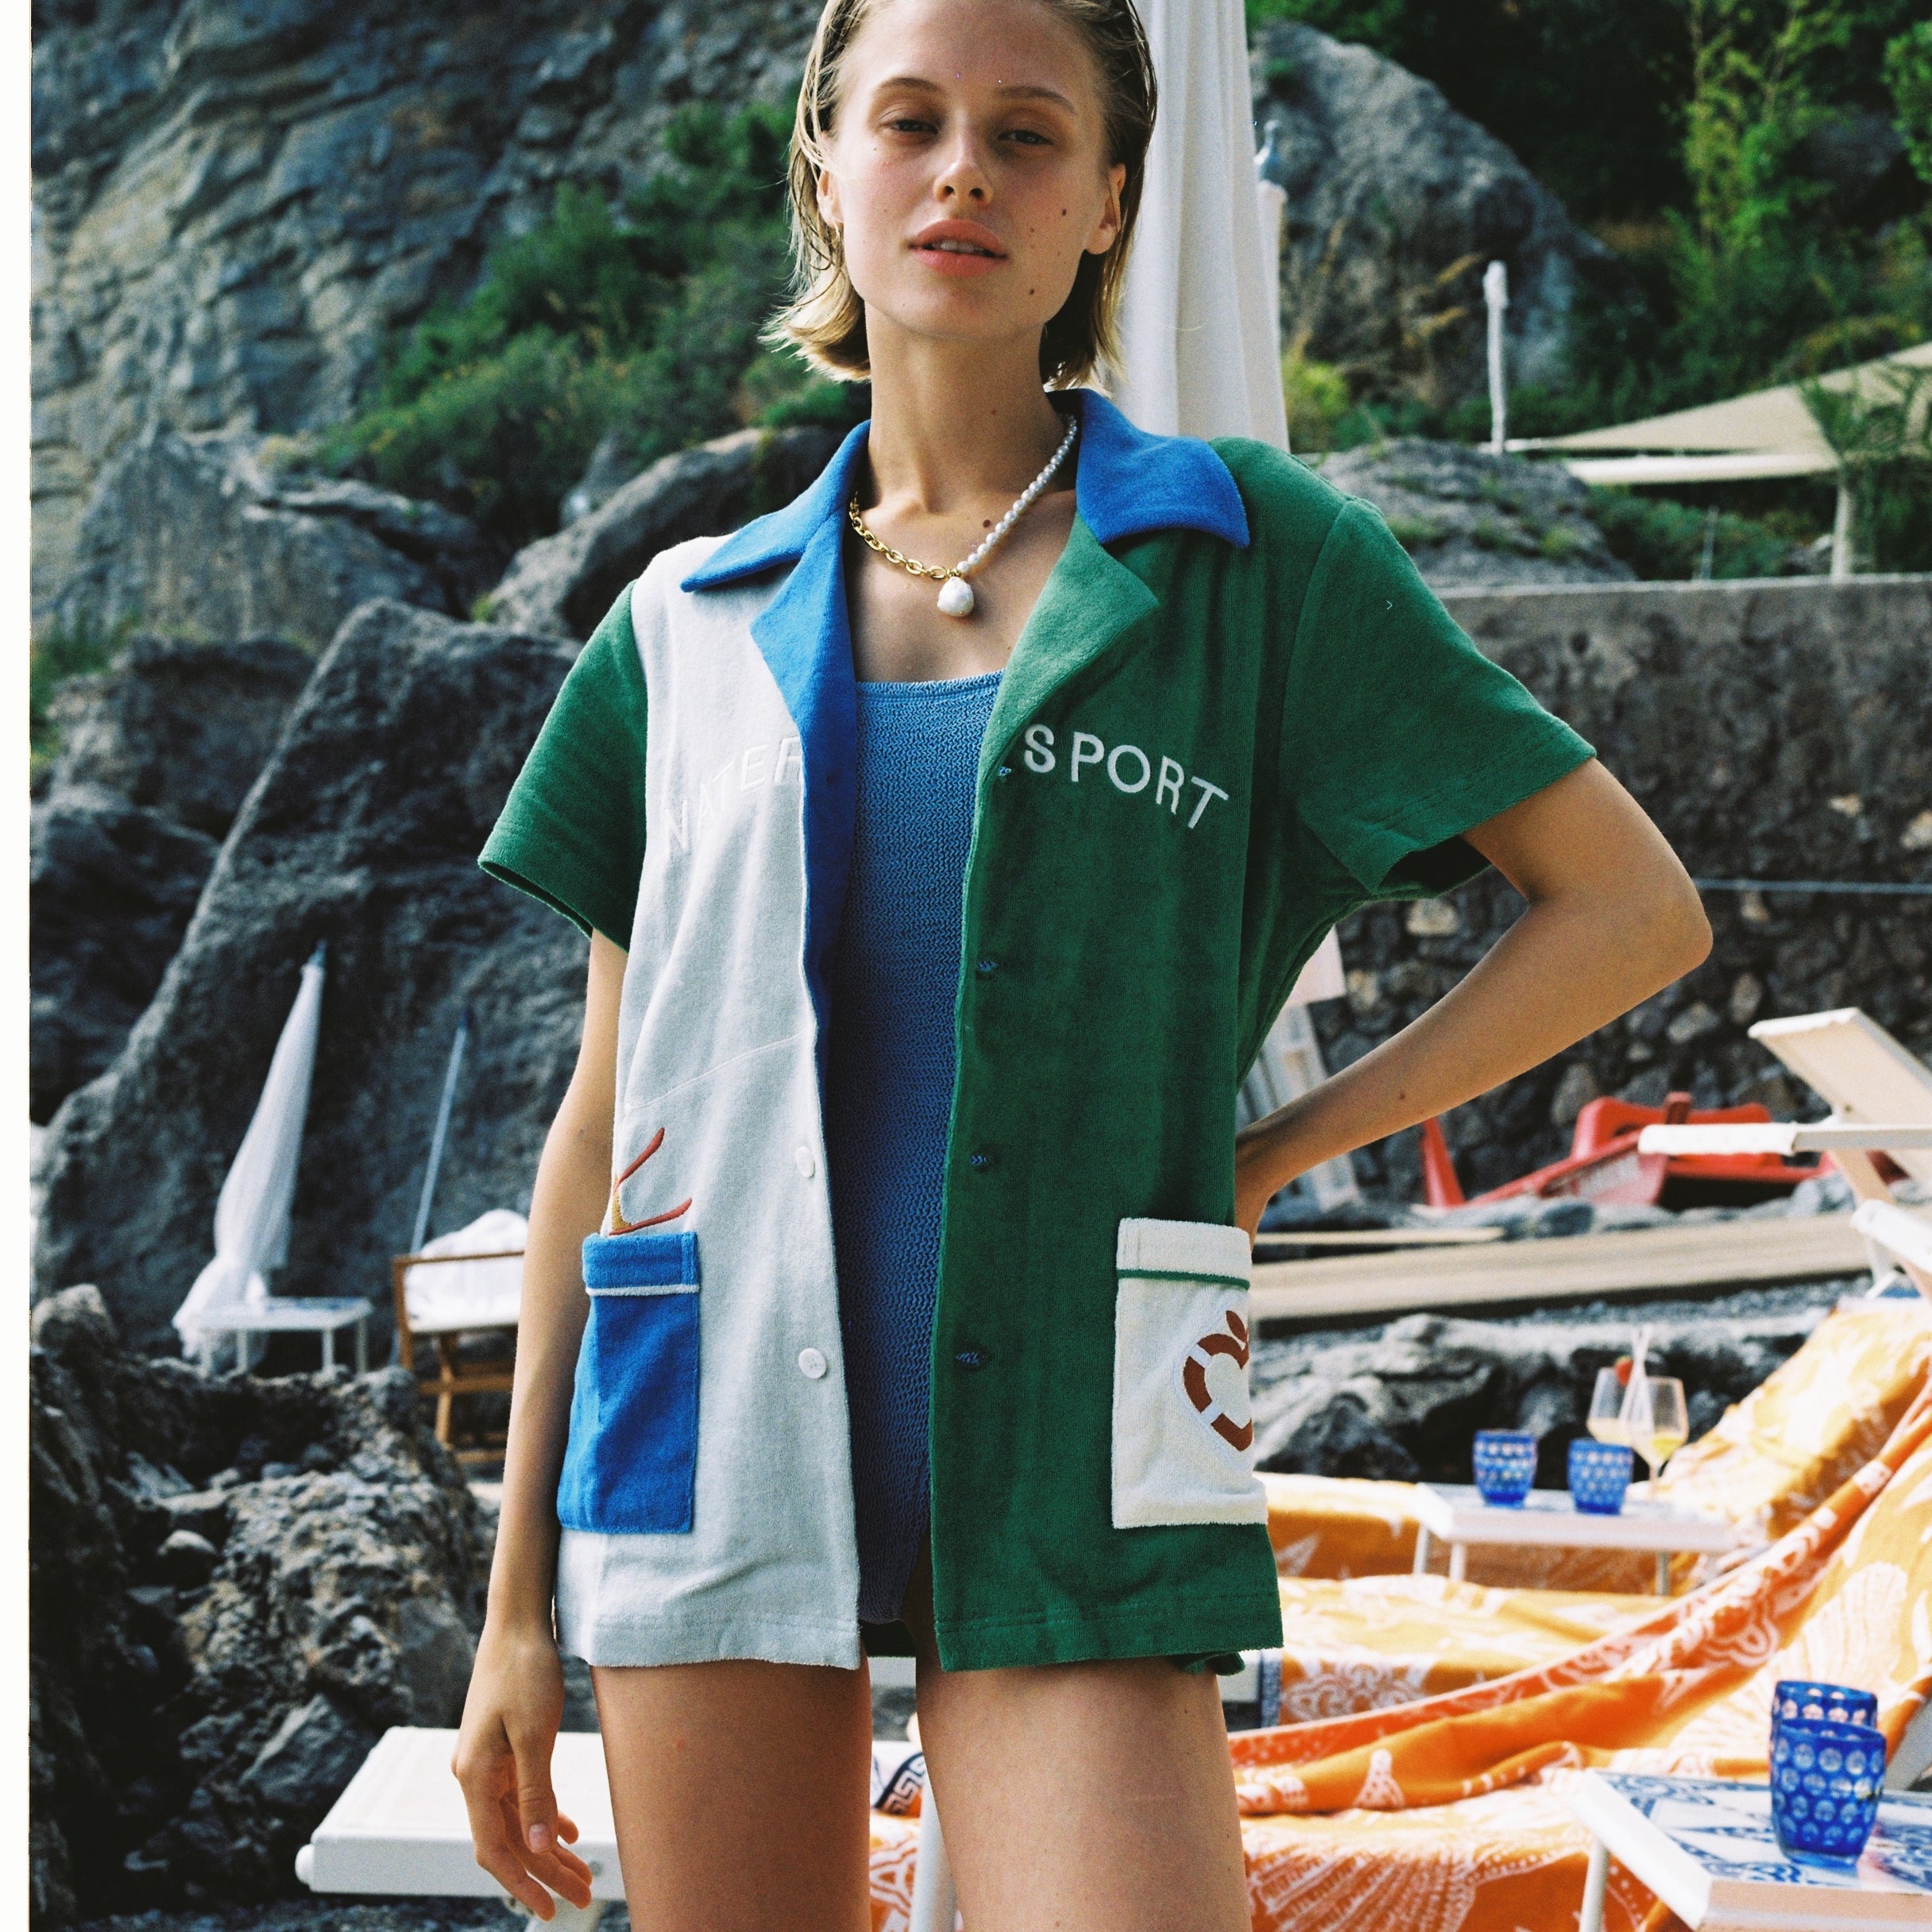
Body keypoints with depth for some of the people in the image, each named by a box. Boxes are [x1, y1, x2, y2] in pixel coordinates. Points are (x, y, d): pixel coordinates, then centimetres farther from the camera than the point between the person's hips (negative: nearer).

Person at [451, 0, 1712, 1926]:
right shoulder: (690, 629, 10)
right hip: (719, 1448, 2)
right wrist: (518, 1597, 10)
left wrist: (1274, 1149, 1)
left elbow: (1634, 908, 5)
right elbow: (609, 1115, 11)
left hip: (1068, 1469, -2)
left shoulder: (1251, 555, 4)